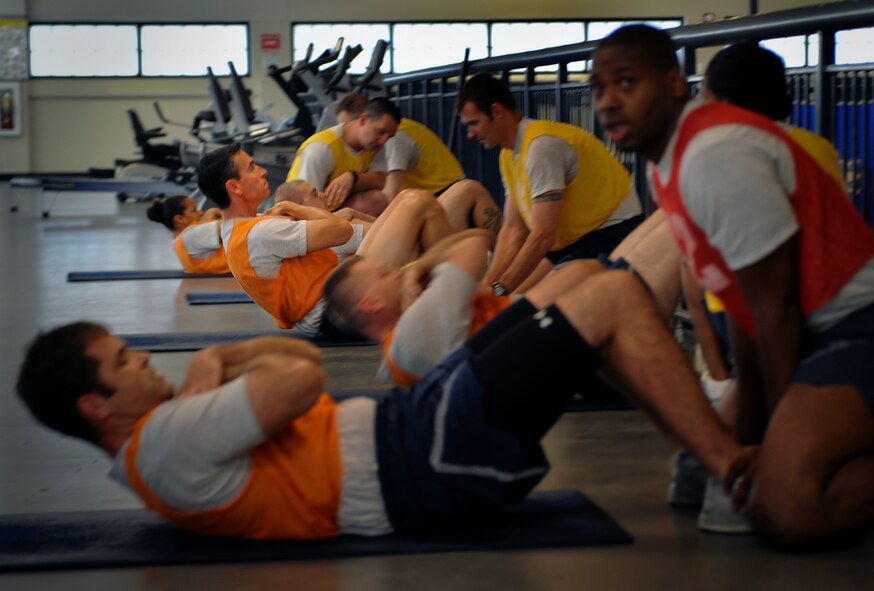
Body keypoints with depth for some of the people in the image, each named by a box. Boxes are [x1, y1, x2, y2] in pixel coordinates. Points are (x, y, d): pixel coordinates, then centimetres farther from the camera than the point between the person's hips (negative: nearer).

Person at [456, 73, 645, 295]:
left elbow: (543, 236, -26)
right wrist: (487, 285, -7)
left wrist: (498, 289, -23)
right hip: (573, 238, 9)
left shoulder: (541, 145, -23)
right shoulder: (509, 156, 6)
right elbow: (513, 231, 4)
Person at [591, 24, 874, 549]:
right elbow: (745, 310, 12)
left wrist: (782, 443, -10)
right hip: (815, 330, 10)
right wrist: (750, 433, 12)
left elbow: (774, 309, -18)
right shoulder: (670, 156, 10)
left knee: (786, 510, -28)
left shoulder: (715, 156, -21)